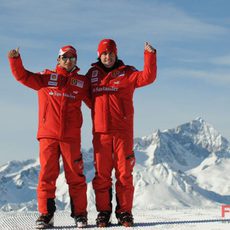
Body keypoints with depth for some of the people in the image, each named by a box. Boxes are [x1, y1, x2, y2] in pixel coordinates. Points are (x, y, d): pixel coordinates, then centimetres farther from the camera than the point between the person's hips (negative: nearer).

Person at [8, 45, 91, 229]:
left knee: (75, 175, 1)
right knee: (47, 174, -1)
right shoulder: (46, 78, 10)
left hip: (71, 137, 0)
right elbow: (23, 76, 4)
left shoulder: (82, 82, 12)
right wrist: (15, 60, -10)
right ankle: (46, 214, 5)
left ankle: (80, 214, 9)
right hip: (48, 135, 0)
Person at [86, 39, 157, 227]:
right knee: (101, 173, 2)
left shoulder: (126, 73, 4)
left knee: (124, 172, 0)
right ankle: (103, 212, 9)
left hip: (123, 130, -2)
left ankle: (125, 212, 8)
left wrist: (150, 56, -20)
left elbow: (147, 77, -11)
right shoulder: (92, 74, 13)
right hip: (100, 131, 2)